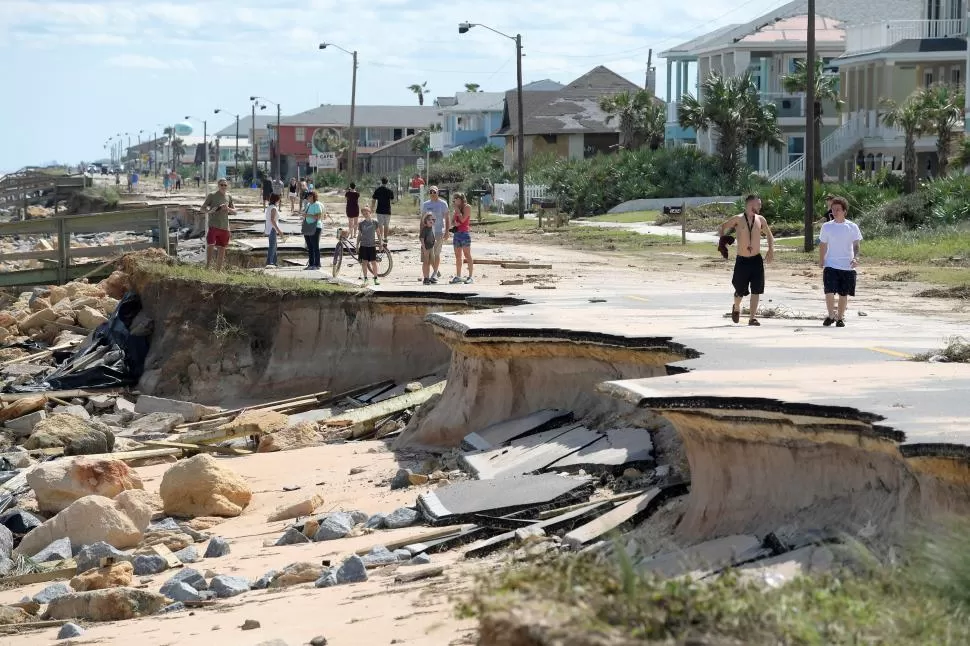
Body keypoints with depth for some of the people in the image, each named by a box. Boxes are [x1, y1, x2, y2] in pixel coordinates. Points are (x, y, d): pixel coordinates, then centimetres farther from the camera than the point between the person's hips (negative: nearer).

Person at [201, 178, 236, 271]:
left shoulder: (229, 197, 10)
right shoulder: (212, 196, -1)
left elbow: (234, 211, 14)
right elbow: (202, 209, 0)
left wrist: (228, 209, -9)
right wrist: (210, 211, -22)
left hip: (224, 227, 4)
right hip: (213, 225, -4)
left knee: (222, 249, 8)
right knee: (210, 245, -17)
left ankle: (218, 270, 18)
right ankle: (207, 268, -8)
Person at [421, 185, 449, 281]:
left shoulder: (443, 204, 0)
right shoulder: (425, 204, 10)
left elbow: (446, 219, -1)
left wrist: (447, 232, -8)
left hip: (439, 231, -4)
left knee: (437, 253, -8)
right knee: (430, 253, 5)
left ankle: (435, 273, -4)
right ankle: (437, 271, 22)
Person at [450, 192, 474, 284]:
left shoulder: (467, 207, -5)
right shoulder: (457, 208, 17)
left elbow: (463, 219, -14)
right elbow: (454, 219, 20)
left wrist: (458, 210, -7)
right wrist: (455, 222, -1)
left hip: (464, 232, -8)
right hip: (457, 233, 8)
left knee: (467, 256, -8)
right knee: (457, 256, 8)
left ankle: (470, 277, -9)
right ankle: (458, 276, 12)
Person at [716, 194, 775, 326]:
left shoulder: (760, 220, 4)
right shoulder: (738, 219, -5)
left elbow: (769, 235, 17)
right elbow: (721, 228, 5)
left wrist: (771, 250, 3)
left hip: (756, 260, 2)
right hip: (742, 260, -2)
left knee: (756, 290, -5)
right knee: (740, 290, 6)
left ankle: (753, 317, 0)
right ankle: (736, 308, 38)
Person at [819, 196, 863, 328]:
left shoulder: (852, 227, 1)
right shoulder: (827, 227, 4)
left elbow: (856, 245, 0)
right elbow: (823, 245, 11)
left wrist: (856, 257, -17)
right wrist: (821, 260, 2)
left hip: (847, 266, 0)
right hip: (831, 265, 0)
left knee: (844, 294, 6)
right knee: (829, 292, -13)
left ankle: (840, 317, 20)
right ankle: (831, 315, 5)